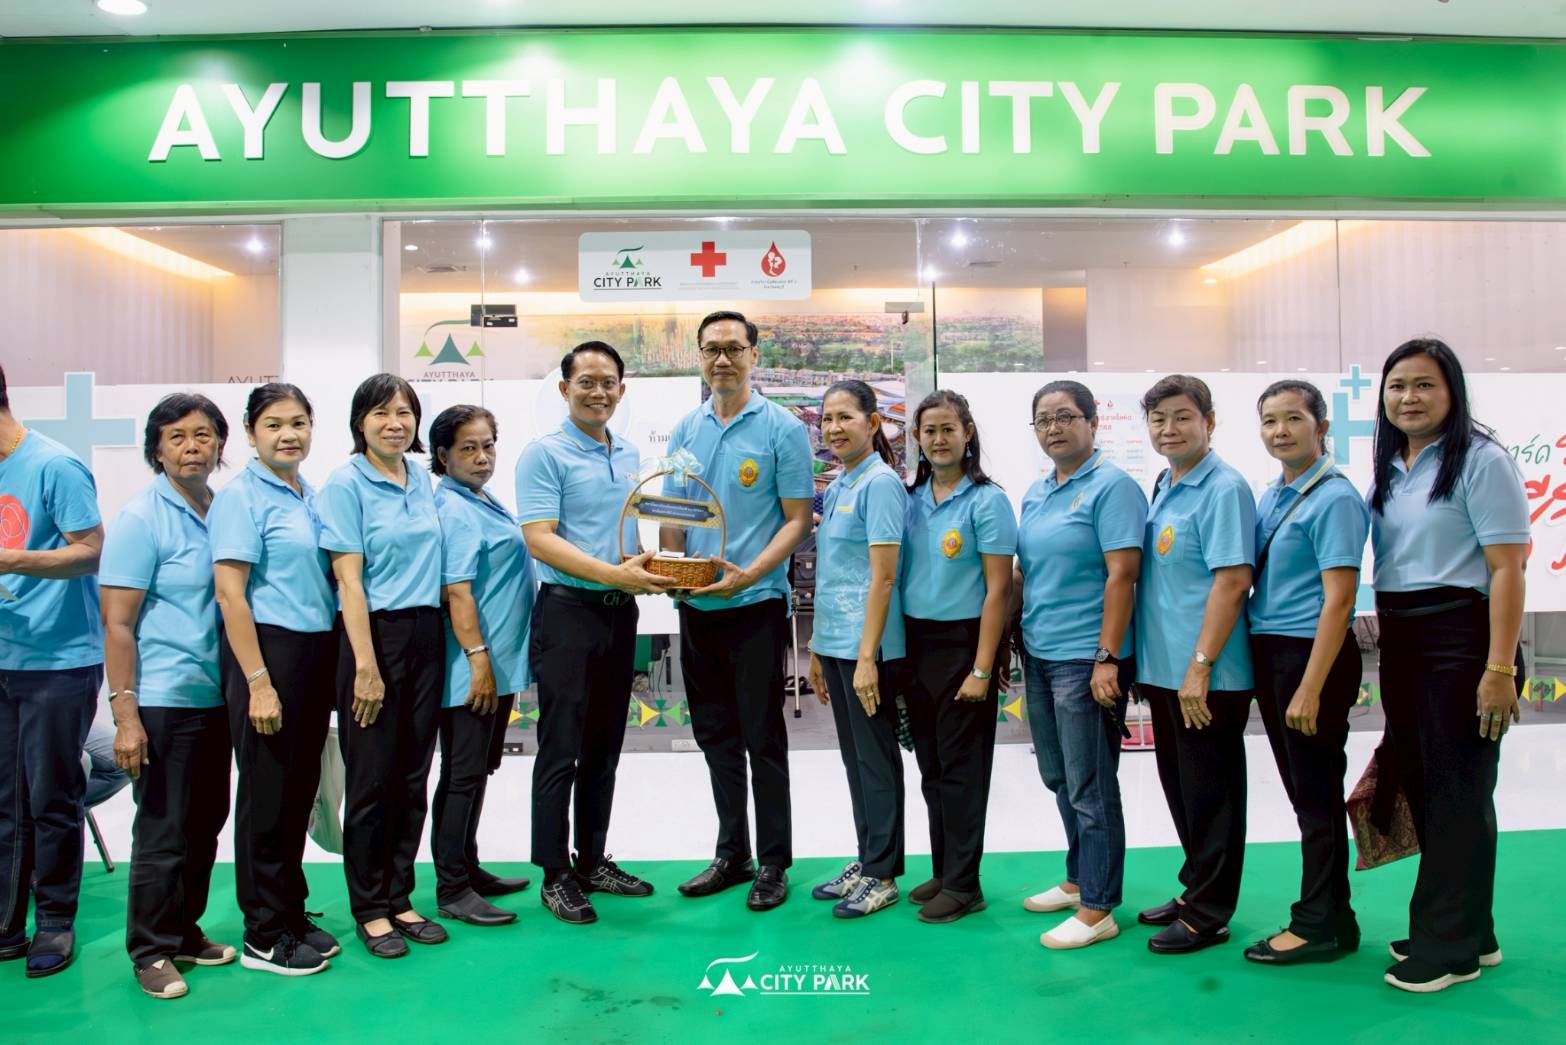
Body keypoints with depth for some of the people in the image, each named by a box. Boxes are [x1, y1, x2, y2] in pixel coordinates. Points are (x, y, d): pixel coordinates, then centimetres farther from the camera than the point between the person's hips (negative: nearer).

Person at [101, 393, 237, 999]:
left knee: (206, 825, 14)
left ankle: (185, 932, 30)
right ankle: (151, 950, 19)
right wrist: (125, 714, -17)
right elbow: (117, 624, -12)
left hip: (216, 695, 6)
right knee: (163, 831, 3)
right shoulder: (141, 518, -9)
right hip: (163, 700, -6)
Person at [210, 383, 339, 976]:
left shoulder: (312, 498, 12)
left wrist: (333, 661, 12)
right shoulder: (241, 497, -8)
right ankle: (263, 937, 15)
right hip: (267, 649, -7)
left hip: (317, 651, 7)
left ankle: (292, 913, 28)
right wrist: (258, 682, -18)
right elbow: (230, 593, -14)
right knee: (267, 795, 2)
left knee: (301, 790, 14)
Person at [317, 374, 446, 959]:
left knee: (412, 778, 11)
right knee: (372, 779, 3)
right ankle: (369, 909, 17)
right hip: (375, 632, -6)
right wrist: (366, 666, -16)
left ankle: (398, 898, 24)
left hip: (426, 635, 6)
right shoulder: (346, 484, -7)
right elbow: (349, 581, -12)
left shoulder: (422, 479, 10)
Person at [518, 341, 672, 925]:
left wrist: (662, 569, 0)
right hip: (568, 611, -7)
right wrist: (613, 573, -26)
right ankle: (555, 875, 12)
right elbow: (540, 539, -17)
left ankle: (593, 861, 26)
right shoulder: (544, 454, -8)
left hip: (621, 612, 7)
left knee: (604, 747, 14)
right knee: (561, 749, 0)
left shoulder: (630, 457, 13)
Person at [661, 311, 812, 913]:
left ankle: (773, 862, 17)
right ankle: (732, 855, 28)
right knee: (715, 735, 14)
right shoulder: (686, 430, 10)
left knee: (762, 738, 2)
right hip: (696, 608, 5)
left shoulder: (781, 429, -5)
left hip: (755, 604, -5)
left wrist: (748, 574, -21)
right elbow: (671, 516, 12)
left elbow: (797, 520, -8)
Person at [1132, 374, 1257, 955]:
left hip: (1205, 677, -8)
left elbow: (1232, 581, -19)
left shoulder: (1224, 488, -13)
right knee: (1180, 788, 18)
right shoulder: (1162, 488, 12)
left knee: (1209, 795, 4)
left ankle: (1208, 913, 18)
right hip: (1163, 668, 8)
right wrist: (1150, 665, 15)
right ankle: (1195, 889, 33)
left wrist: (1199, 667, -22)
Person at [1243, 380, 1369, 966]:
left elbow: (1338, 598, -17)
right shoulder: (1271, 497, 12)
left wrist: (1311, 688, -20)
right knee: (1300, 787, 15)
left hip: (1313, 652, -8)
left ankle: (1320, 924, 15)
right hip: (1268, 652, 8)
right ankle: (1330, 912, 29)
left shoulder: (1334, 498, -12)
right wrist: (1264, 668, 9)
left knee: (1316, 790, 2)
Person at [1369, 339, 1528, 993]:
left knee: (1457, 790, 0)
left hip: (1460, 635, -7)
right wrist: (1387, 646, 14)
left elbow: (1506, 569, -14)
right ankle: (1470, 932, 27)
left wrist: (1500, 668, -19)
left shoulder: (1480, 461, -8)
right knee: (1420, 786, 12)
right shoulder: (1390, 470, 13)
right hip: (1398, 642, 8)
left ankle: (1449, 947, 12)